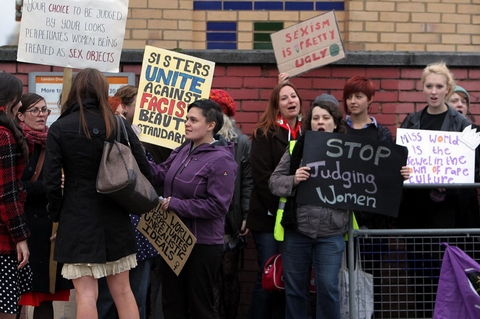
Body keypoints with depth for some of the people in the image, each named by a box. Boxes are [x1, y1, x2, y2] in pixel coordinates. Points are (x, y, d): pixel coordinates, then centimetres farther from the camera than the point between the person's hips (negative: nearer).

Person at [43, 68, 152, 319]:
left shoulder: (59, 129, -6)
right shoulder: (119, 125, 0)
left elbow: (51, 181, -9)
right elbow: (144, 171, -1)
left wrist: (57, 214, 6)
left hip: (77, 218, -3)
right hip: (115, 218, 3)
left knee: (86, 294, -1)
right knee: (122, 291, 12)